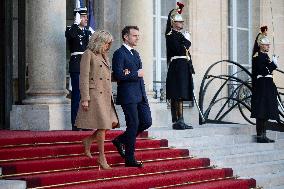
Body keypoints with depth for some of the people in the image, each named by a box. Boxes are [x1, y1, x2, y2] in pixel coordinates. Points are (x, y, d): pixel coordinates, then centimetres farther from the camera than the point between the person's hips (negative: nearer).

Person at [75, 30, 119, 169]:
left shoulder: (104, 56, 20)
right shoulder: (88, 55, -4)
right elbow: (84, 77, -10)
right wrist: (85, 98, -16)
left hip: (106, 95, 8)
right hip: (94, 94, -8)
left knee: (113, 122, -1)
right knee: (102, 125, -9)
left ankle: (88, 141, 16)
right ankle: (102, 157, 1)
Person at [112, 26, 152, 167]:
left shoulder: (135, 53, 20)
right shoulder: (119, 53, -8)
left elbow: (139, 72, 12)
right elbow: (118, 75, -18)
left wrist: (130, 74, -9)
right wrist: (136, 74, -11)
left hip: (140, 95, 8)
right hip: (128, 96, -8)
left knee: (146, 122, 5)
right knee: (133, 125, -5)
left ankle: (121, 140, 21)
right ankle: (130, 159, 4)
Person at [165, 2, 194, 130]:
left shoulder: (180, 35, 22)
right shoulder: (171, 35, -6)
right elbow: (179, 50, -19)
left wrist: (190, 68, 19)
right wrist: (187, 40, -6)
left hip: (184, 68, 9)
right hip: (177, 68, -9)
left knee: (177, 96, 9)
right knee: (179, 95, -14)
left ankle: (176, 121, 10)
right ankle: (179, 121, -17)